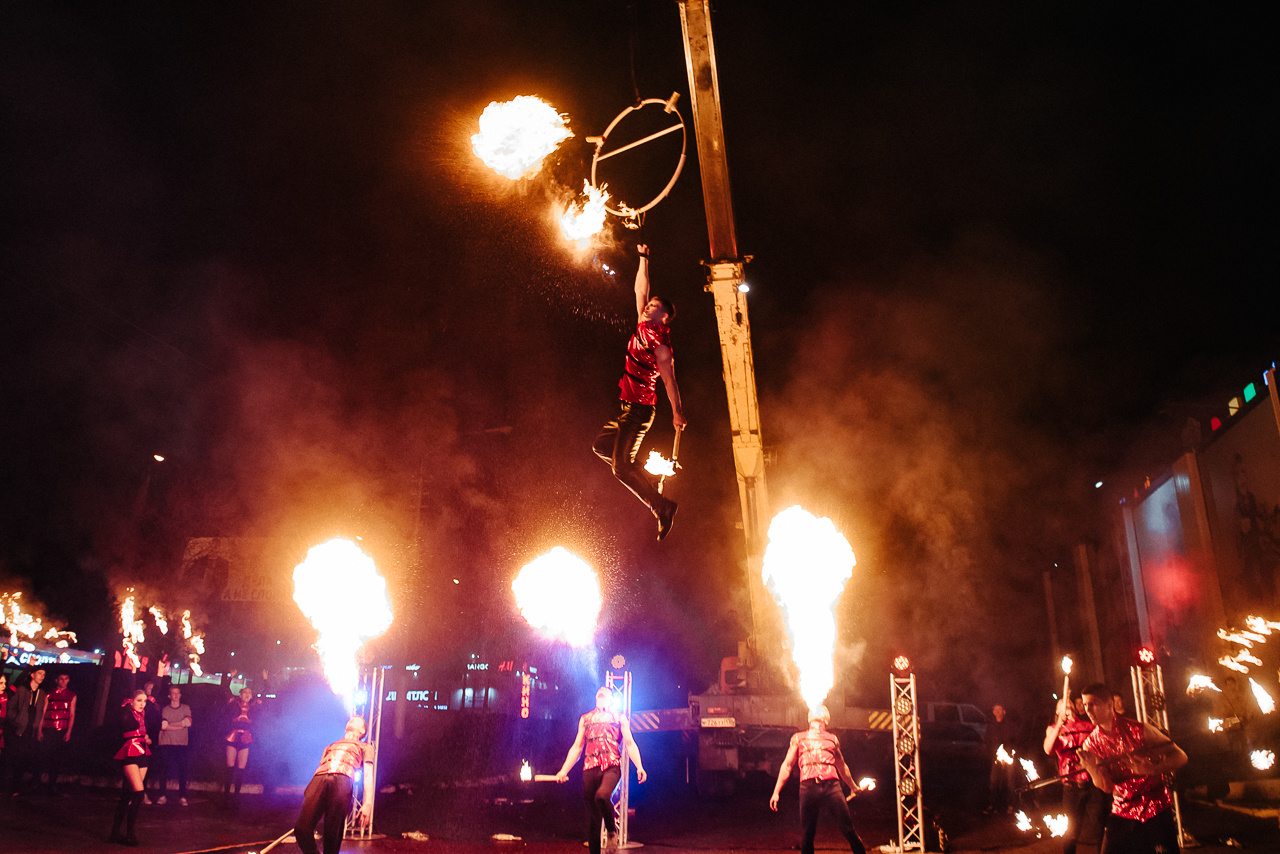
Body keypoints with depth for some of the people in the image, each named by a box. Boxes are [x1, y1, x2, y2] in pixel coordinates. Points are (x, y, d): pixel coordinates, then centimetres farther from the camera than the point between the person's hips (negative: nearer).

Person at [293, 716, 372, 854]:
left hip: (343, 780, -3)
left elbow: (368, 776, 16)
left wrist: (367, 804, 2)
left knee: (332, 834, -13)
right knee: (302, 828, -14)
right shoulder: (330, 746, 39)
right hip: (319, 779, 3)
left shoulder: (364, 747, 29)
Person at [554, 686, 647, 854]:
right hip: (590, 768, 3)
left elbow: (630, 743, 9)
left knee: (602, 795, -31)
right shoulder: (585, 719, 22)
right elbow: (577, 747, 22)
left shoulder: (619, 718, 16)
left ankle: (612, 831, -6)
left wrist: (639, 767, -5)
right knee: (592, 817, 0)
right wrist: (564, 770, 12)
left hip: (611, 766, -3)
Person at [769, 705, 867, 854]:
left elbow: (842, 766, 35)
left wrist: (853, 787, 44)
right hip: (808, 787, 0)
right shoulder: (798, 738, 19)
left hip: (831, 786, 0)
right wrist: (776, 792, 13)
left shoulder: (832, 739, 22)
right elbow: (787, 766, 19)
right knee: (806, 835, -2)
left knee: (848, 829, -8)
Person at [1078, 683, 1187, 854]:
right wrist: (1091, 767, -26)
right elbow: (1106, 786, -5)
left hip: (1156, 809, -2)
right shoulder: (1090, 743, 0)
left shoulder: (1138, 730, -9)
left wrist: (1150, 769, -24)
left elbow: (1180, 757, -7)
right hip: (1122, 813, 2)